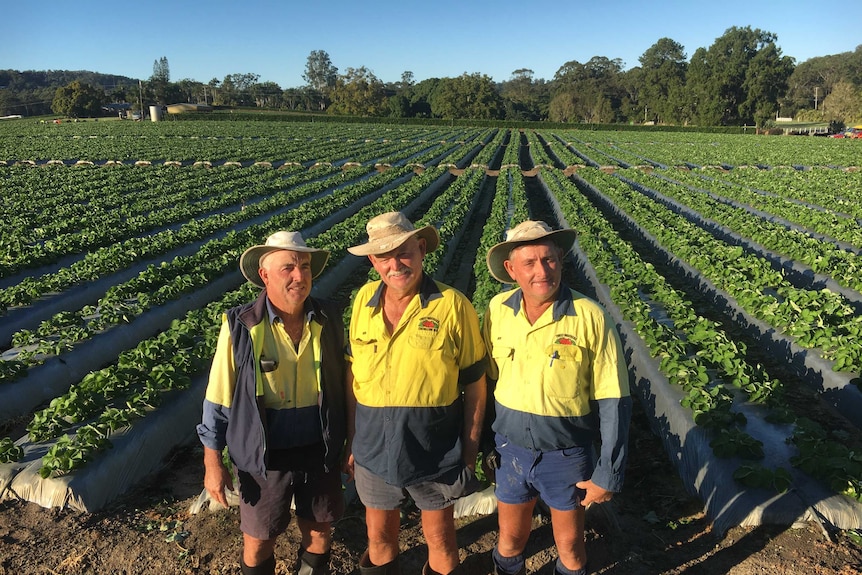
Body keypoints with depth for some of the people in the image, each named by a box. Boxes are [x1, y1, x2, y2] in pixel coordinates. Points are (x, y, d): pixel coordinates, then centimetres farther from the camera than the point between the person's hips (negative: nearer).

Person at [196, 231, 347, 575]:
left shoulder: (329, 320, -7)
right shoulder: (240, 327, -15)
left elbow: (341, 385, 4)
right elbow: (218, 398, -7)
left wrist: (349, 444, 9)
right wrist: (212, 462, -5)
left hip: (321, 452, 2)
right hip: (264, 456, -2)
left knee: (319, 533, 19)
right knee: (259, 542, 16)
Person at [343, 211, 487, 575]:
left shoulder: (452, 305, -15)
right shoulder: (364, 300, -3)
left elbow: (475, 387, -7)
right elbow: (352, 376, 6)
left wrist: (470, 455, -4)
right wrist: (351, 442, 8)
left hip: (435, 450, -3)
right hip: (374, 448, 3)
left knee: (440, 539, 18)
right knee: (378, 537, 23)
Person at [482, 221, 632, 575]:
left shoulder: (590, 317, -18)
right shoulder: (498, 309, -8)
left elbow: (613, 403, -12)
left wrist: (609, 475, -10)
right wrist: (482, 444, 10)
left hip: (567, 456, -2)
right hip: (510, 452, 3)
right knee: (509, 542, 20)